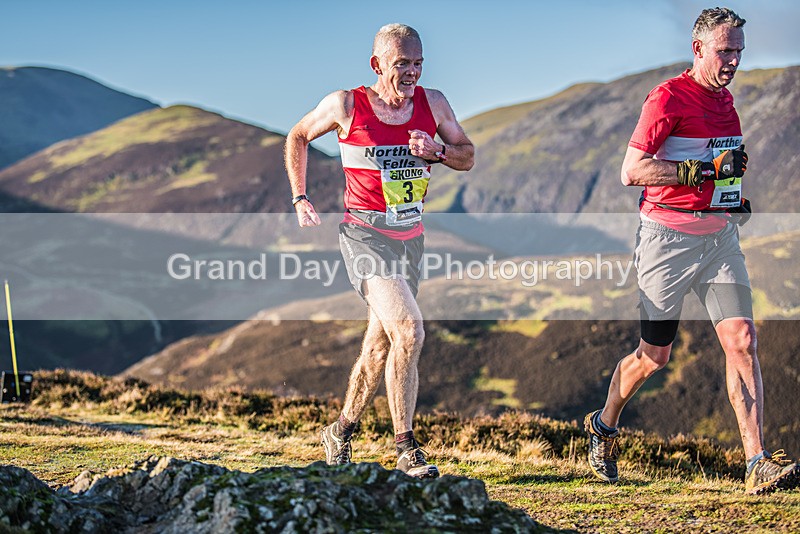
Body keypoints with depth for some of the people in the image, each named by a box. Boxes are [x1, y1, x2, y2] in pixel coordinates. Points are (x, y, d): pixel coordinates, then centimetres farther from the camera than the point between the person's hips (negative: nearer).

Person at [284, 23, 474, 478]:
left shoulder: (433, 104, 3)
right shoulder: (345, 106, -7)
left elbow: (468, 157, 10)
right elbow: (298, 137, 9)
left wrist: (436, 152, -11)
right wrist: (300, 198, 4)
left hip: (411, 236, 5)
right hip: (366, 234, -5)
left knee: (381, 346, 13)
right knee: (409, 332, -21)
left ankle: (340, 433, 33)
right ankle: (407, 449, -12)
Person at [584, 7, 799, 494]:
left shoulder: (725, 99, 14)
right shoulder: (668, 98, -11)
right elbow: (632, 171, -18)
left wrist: (735, 197, 15)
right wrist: (704, 170, -22)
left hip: (720, 235, 6)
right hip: (669, 237, -6)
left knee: (742, 341, -8)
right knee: (654, 357, 4)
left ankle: (759, 465, -10)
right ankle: (604, 426, 31)